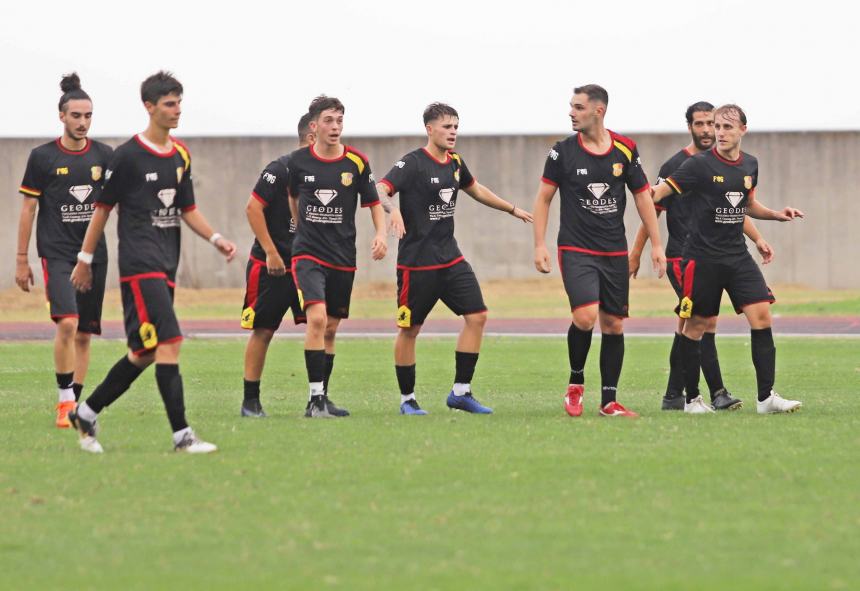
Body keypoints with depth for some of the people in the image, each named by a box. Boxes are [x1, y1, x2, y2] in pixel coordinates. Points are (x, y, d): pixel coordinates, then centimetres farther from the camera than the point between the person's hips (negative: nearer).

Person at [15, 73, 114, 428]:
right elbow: (28, 209, 3)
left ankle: (74, 405, 14)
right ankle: (64, 399, -12)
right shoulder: (43, 157, -1)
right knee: (67, 322, -21)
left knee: (84, 334, 5)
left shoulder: (104, 156, 7)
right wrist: (22, 260, 1)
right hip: (56, 253, -3)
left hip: (94, 253, 4)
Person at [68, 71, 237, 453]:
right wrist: (84, 260, 2)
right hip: (140, 265, -8)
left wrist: (215, 238, 3)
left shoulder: (181, 155, 13)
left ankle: (86, 413, 24)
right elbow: (102, 208, -1)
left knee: (145, 353, 10)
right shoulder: (129, 156, -7)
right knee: (169, 342, -18)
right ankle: (181, 435, -20)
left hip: (166, 266, 8)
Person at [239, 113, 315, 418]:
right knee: (263, 331, 1)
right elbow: (253, 208, -15)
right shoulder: (281, 169, -13)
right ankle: (250, 401, 10)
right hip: (270, 266, -6)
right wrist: (271, 253, -17)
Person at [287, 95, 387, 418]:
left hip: (343, 258, 2)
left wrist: (381, 234, -9)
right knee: (317, 317, -22)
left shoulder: (357, 162, -1)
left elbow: (374, 203, 7)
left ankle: (322, 397, 23)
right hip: (307, 254, -2)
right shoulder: (299, 161, -2)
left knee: (330, 329, 10)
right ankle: (315, 398, -19)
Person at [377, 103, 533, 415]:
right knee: (409, 329, 2)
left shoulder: (455, 163, 10)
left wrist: (512, 209, 40)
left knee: (477, 316, -2)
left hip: (451, 259, 7)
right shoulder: (413, 163, -12)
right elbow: (380, 190, -26)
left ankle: (460, 392, 5)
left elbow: (475, 189, 30)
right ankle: (407, 399, 15)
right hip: (417, 262, -7)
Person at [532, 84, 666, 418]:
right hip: (576, 250, -3)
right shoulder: (563, 151, -3)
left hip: (615, 253, 3)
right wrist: (539, 245, -5)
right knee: (585, 316, -20)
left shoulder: (625, 150, 2)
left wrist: (656, 244, 7)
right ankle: (575, 383, 4)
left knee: (613, 324, 3)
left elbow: (642, 196, 10)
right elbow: (543, 198, 3)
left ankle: (609, 402, 11)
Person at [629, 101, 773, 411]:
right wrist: (636, 254, -4)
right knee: (706, 321, -16)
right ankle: (717, 394, -14)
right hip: (681, 256, -6)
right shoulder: (676, 166, -6)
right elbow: (652, 210, -3)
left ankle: (673, 396, 11)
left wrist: (757, 239, 8)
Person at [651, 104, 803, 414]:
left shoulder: (750, 165, 8)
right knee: (696, 325, 1)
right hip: (702, 257, -5)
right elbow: (660, 191, -12)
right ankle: (692, 398, 15)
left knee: (761, 315, -7)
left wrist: (776, 214, 9)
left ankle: (766, 396, -5)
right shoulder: (699, 165, -10)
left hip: (737, 255, 5)